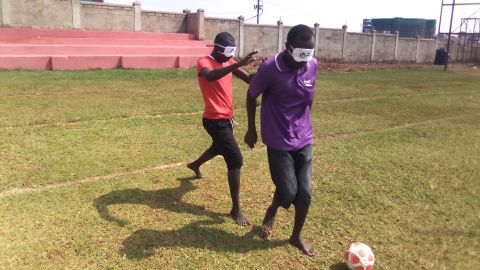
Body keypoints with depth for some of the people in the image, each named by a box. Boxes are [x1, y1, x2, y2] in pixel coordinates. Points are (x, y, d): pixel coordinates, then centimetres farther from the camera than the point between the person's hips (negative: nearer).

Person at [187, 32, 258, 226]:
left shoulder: (228, 62, 8)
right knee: (236, 160, -14)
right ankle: (236, 209, -4)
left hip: (226, 118, 9)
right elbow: (210, 76, -41)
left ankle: (194, 165, 63)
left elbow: (249, 79, -1)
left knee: (220, 148, 33)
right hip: (215, 120, -9)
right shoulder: (204, 62, -16)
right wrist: (238, 64, -51)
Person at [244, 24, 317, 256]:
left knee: (305, 192, 4)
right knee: (288, 191, -3)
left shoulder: (312, 65, -5)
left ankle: (296, 236, 27)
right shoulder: (270, 68, -19)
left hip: (304, 139, 4)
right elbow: (251, 96, -3)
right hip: (279, 141, -4)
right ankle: (272, 210, 34)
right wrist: (251, 129, 4)